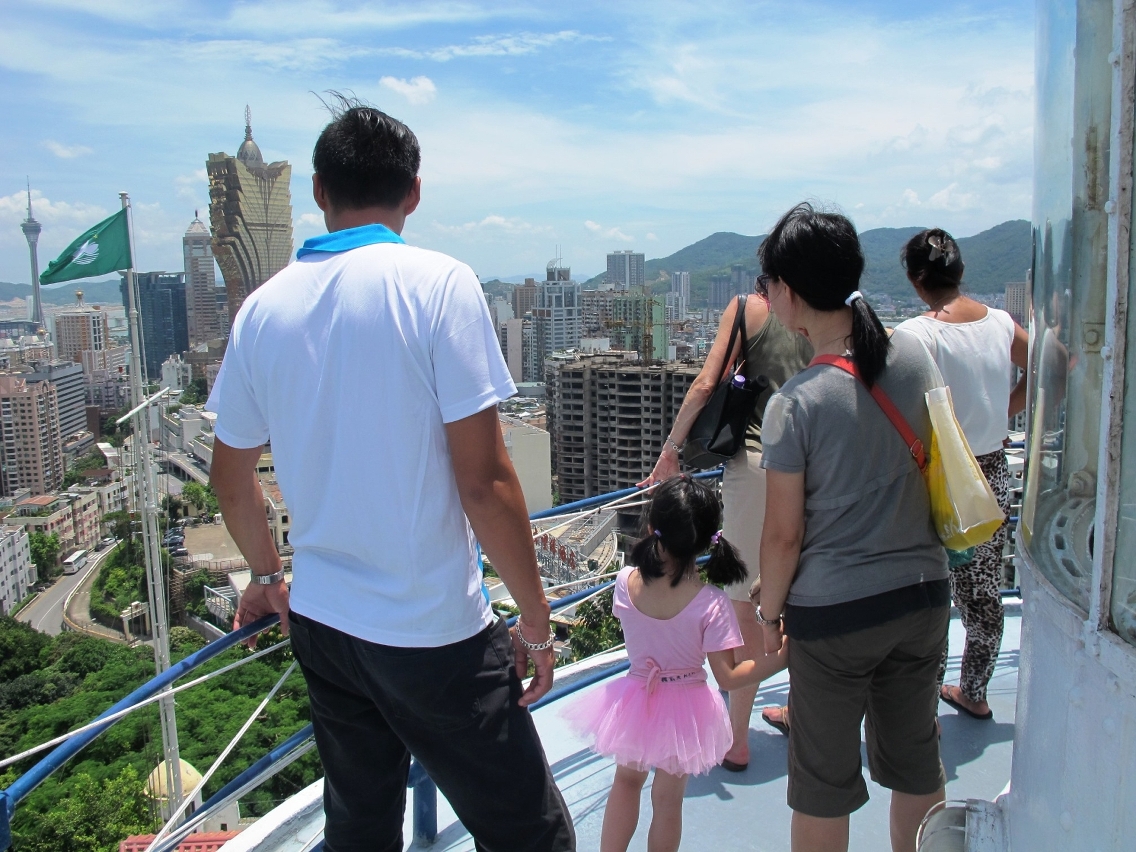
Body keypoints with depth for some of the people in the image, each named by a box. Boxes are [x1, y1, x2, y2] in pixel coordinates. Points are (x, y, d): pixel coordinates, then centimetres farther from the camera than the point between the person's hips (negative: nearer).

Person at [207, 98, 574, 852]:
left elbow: (231, 479, 12)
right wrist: (535, 623, -6)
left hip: (320, 622, 6)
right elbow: (484, 483, -17)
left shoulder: (264, 308, 2)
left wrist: (267, 575, 29)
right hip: (433, 633, -6)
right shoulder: (437, 285, -13)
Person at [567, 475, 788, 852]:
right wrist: (781, 657, -17)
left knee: (627, 779, 28)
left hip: (634, 699, 2)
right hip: (683, 708, -2)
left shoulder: (625, 582, -19)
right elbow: (728, 677, -20)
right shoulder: (711, 604, -25)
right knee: (668, 799, 19)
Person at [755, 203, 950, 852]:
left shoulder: (795, 403, -20)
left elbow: (784, 535, -13)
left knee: (824, 781, 13)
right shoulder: (914, 353, -4)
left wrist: (771, 611, 3)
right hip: (923, 591, 5)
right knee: (917, 760, 22)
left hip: (833, 611, -5)